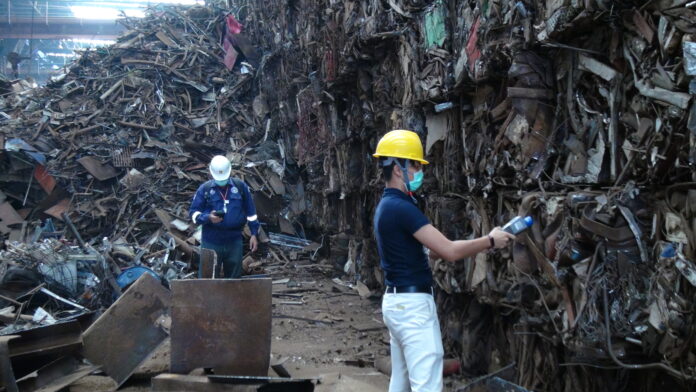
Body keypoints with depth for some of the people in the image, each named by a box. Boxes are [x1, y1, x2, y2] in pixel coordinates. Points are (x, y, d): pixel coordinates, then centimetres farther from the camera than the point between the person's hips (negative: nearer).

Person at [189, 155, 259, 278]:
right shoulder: (204, 189, 0)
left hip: (234, 241, 1)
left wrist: (254, 234, 6)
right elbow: (193, 212, 2)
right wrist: (208, 217, -18)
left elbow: (250, 211, 9)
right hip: (211, 242, -1)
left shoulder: (240, 186, 3)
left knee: (234, 277, 11)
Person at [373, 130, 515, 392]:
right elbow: (450, 251, -20)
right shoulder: (400, 207, -19)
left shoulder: (388, 206, 13)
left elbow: (431, 249, 15)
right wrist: (490, 241, -6)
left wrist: (481, 243, 9)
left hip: (397, 301, 10)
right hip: (413, 304, -10)